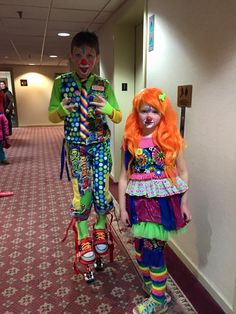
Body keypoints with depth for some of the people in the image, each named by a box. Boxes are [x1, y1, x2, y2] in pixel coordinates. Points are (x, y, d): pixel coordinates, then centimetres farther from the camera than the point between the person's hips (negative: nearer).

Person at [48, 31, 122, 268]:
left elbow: (118, 117, -1)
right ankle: (83, 237, 26)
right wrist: (62, 110, -22)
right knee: (81, 193, 1)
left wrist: (108, 109, -23)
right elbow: (52, 117, 1)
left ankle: (100, 229, 32)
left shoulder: (104, 85, -4)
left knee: (101, 191, 2)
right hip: (75, 145, 0)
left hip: (100, 144, 1)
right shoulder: (61, 82, -4)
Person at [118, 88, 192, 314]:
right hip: (139, 201, 3)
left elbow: (182, 172, 2)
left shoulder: (171, 139, -5)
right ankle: (152, 286, 40)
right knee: (141, 248, 12)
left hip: (164, 200, -2)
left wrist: (184, 203, 0)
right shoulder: (130, 141, -1)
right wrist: (122, 208, 2)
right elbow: (124, 176, 2)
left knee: (152, 248, -1)